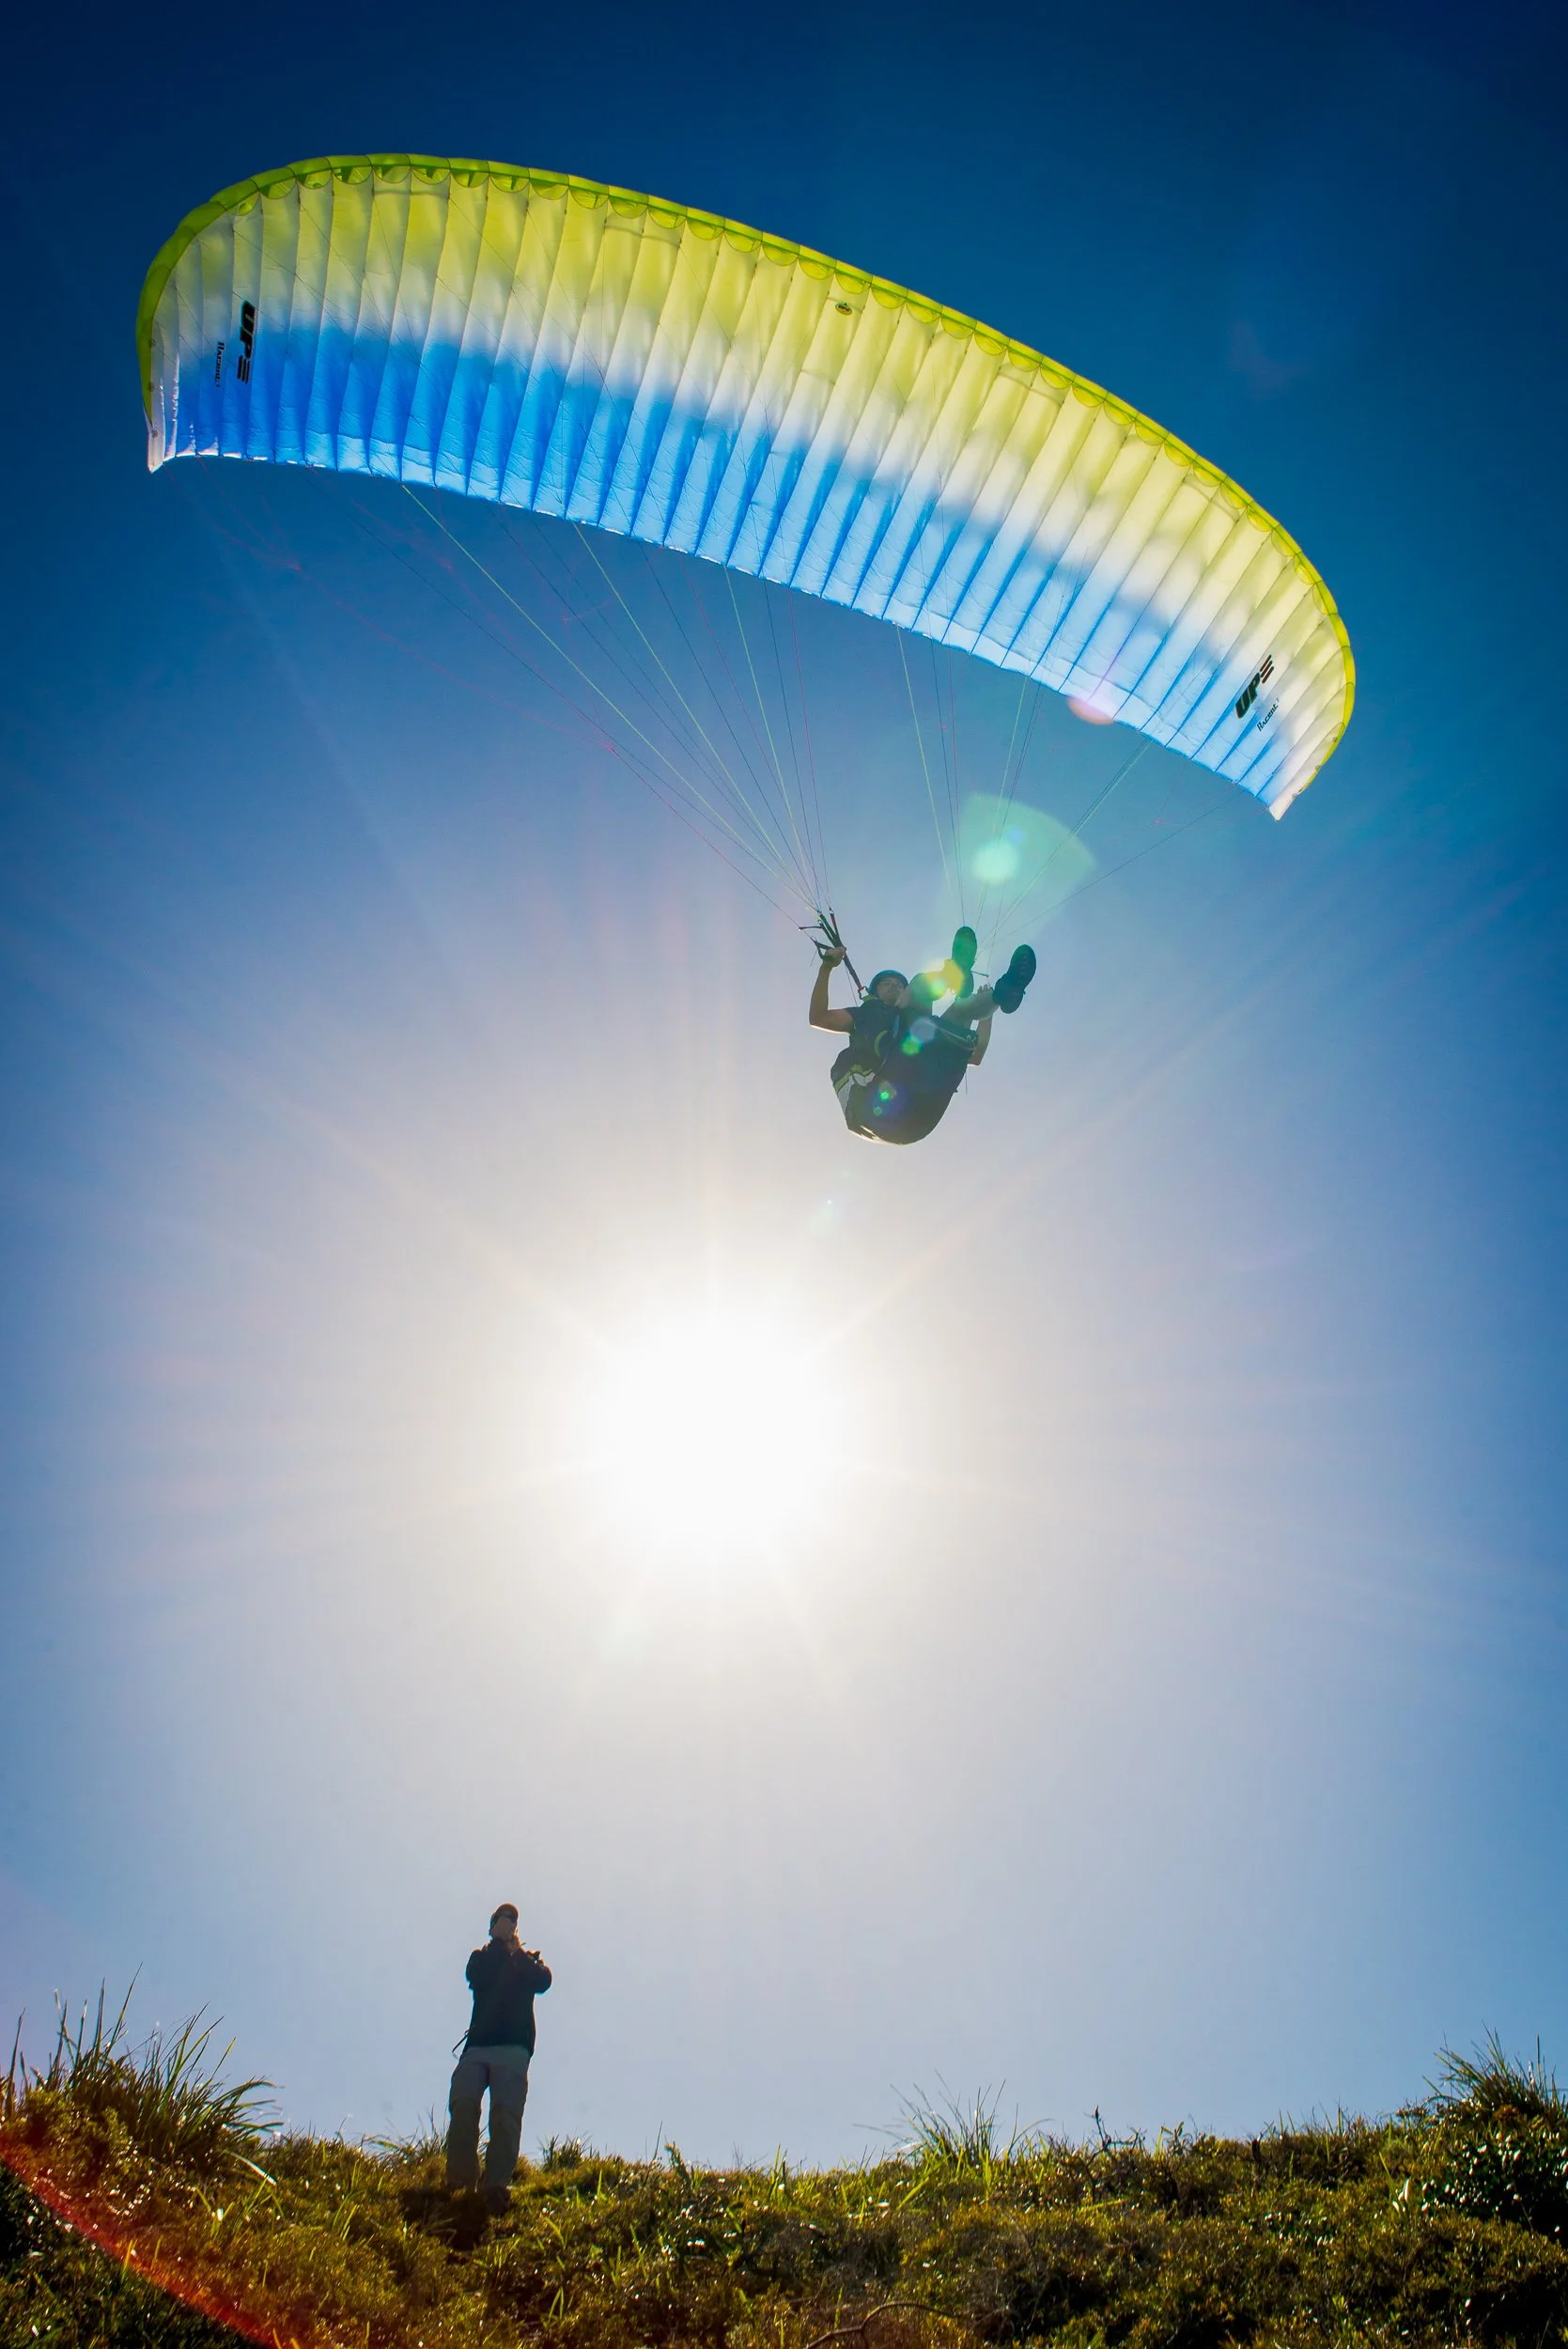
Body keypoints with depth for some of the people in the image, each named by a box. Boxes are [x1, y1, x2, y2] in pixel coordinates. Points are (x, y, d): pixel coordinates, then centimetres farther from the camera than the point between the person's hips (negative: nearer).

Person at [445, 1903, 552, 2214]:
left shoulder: (529, 1959, 23)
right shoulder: (482, 1957, 23)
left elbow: (542, 1981, 1)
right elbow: (476, 1977, -1)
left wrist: (517, 1952, 0)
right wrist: (498, 1943, 1)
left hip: (514, 2049, -1)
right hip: (477, 2046, 1)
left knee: (506, 2113, -18)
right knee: (463, 2104, -21)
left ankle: (497, 2186, -26)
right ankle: (460, 2183, -20)